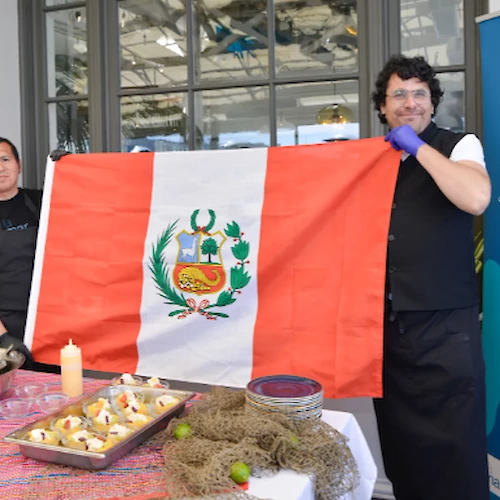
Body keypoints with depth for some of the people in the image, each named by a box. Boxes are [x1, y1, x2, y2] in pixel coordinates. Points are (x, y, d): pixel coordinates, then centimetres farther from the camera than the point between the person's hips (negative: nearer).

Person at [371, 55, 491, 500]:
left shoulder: (459, 146, -1)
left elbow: (477, 198, -23)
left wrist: (418, 147, -15)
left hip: (444, 328, -4)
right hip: (385, 325, 5)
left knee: (453, 452, 3)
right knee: (400, 446, 17)